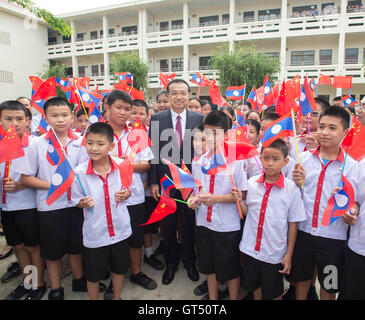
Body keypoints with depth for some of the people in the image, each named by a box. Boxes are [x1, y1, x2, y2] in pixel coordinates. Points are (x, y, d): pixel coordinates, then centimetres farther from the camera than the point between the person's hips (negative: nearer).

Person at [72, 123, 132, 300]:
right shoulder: (79, 172, -14)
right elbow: (78, 200, -2)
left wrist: (126, 195, -17)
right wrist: (84, 203, -23)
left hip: (120, 229, 2)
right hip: (94, 233, -1)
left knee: (119, 269, 22)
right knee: (93, 275, 17)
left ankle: (117, 297, 48)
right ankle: (94, 298, 45)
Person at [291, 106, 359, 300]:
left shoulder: (351, 165, -7)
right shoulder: (304, 157, -1)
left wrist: (352, 211, -23)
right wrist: (296, 182, -14)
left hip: (333, 236, -1)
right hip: (303, 231, 2)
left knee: (328, 285, 17)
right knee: (301, 277, 19)